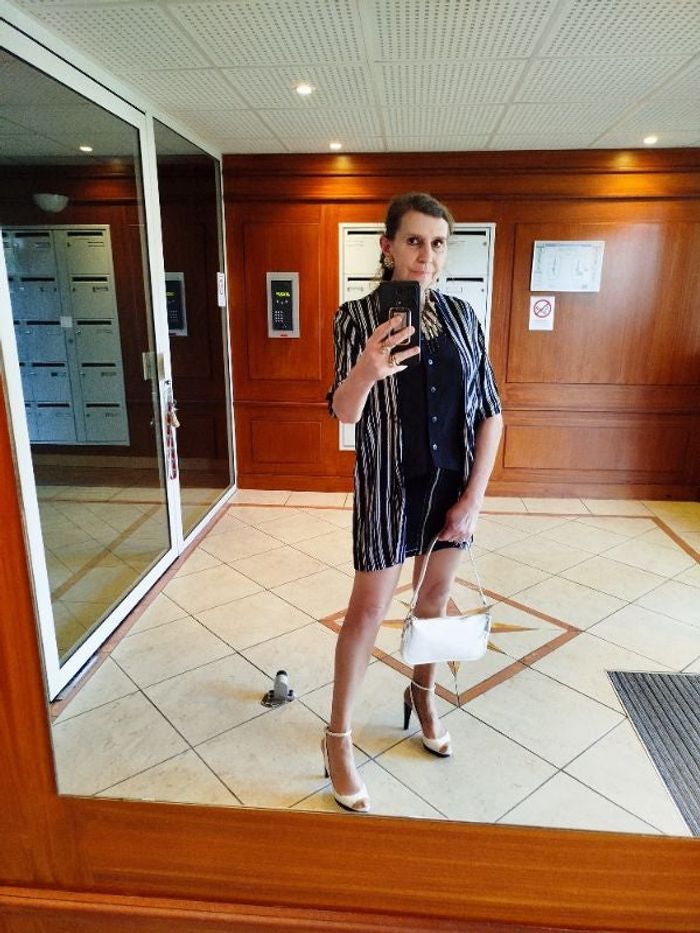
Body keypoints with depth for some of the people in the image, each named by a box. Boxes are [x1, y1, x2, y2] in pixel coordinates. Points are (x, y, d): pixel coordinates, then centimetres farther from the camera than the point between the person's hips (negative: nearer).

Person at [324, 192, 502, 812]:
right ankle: (339, 738, 21)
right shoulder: (358, 316, -9)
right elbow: (344, 412, -18)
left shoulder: (463, 316, 1)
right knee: (368, 610, 3)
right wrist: (363, 373, -40)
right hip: (389, 484, -4)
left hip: (454, 482, 4)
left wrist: (475, 496, -6)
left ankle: (423, 695, 44)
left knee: (437, 594, 18)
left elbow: (491, 412, 1)